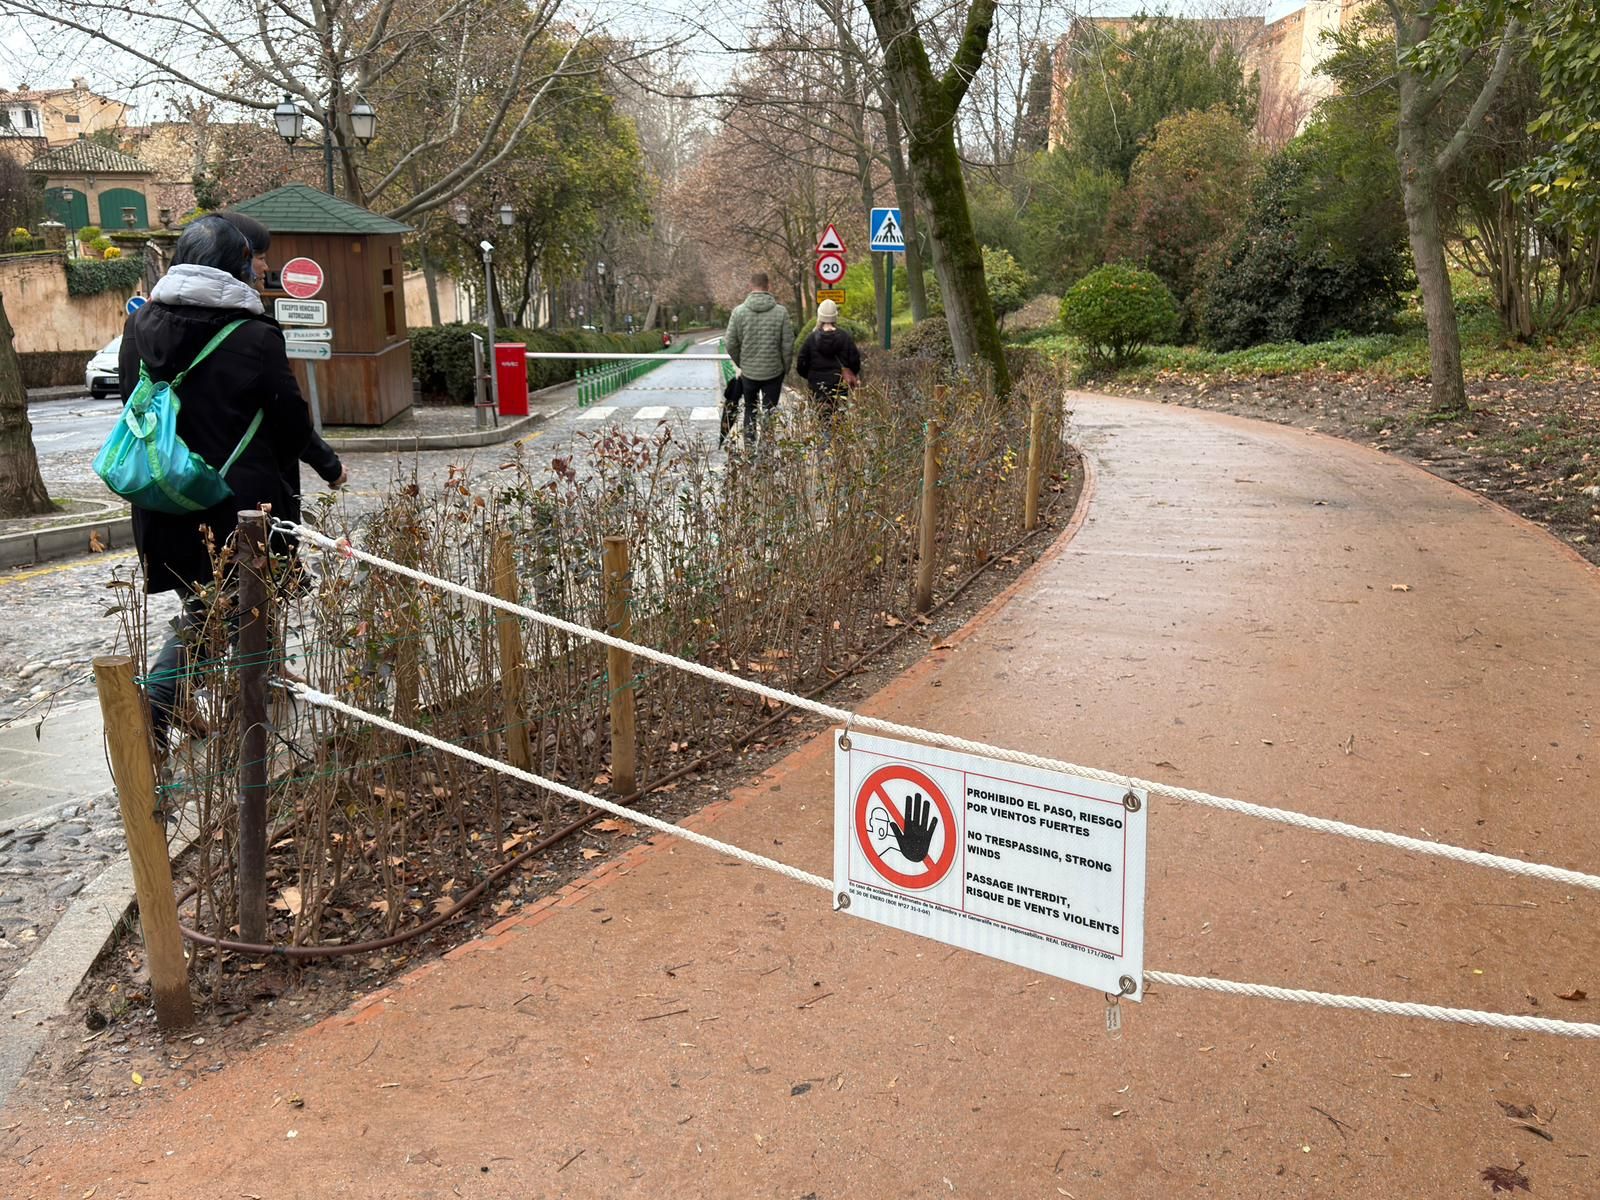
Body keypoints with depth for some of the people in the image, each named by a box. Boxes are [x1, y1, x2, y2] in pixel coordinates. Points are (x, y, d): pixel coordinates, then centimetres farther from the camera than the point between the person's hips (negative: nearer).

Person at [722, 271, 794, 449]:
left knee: (750, 409, 18)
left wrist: (741, 364, 13)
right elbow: (788, 345, -7)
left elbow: (731, 344, -3)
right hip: (774, 372, -1)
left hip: (748, 372, 1)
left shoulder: (739, 311, -7)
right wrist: (785, 369, 8)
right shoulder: (781, 311, -10)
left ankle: (749, 445, 14)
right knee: (769, 412, 8)